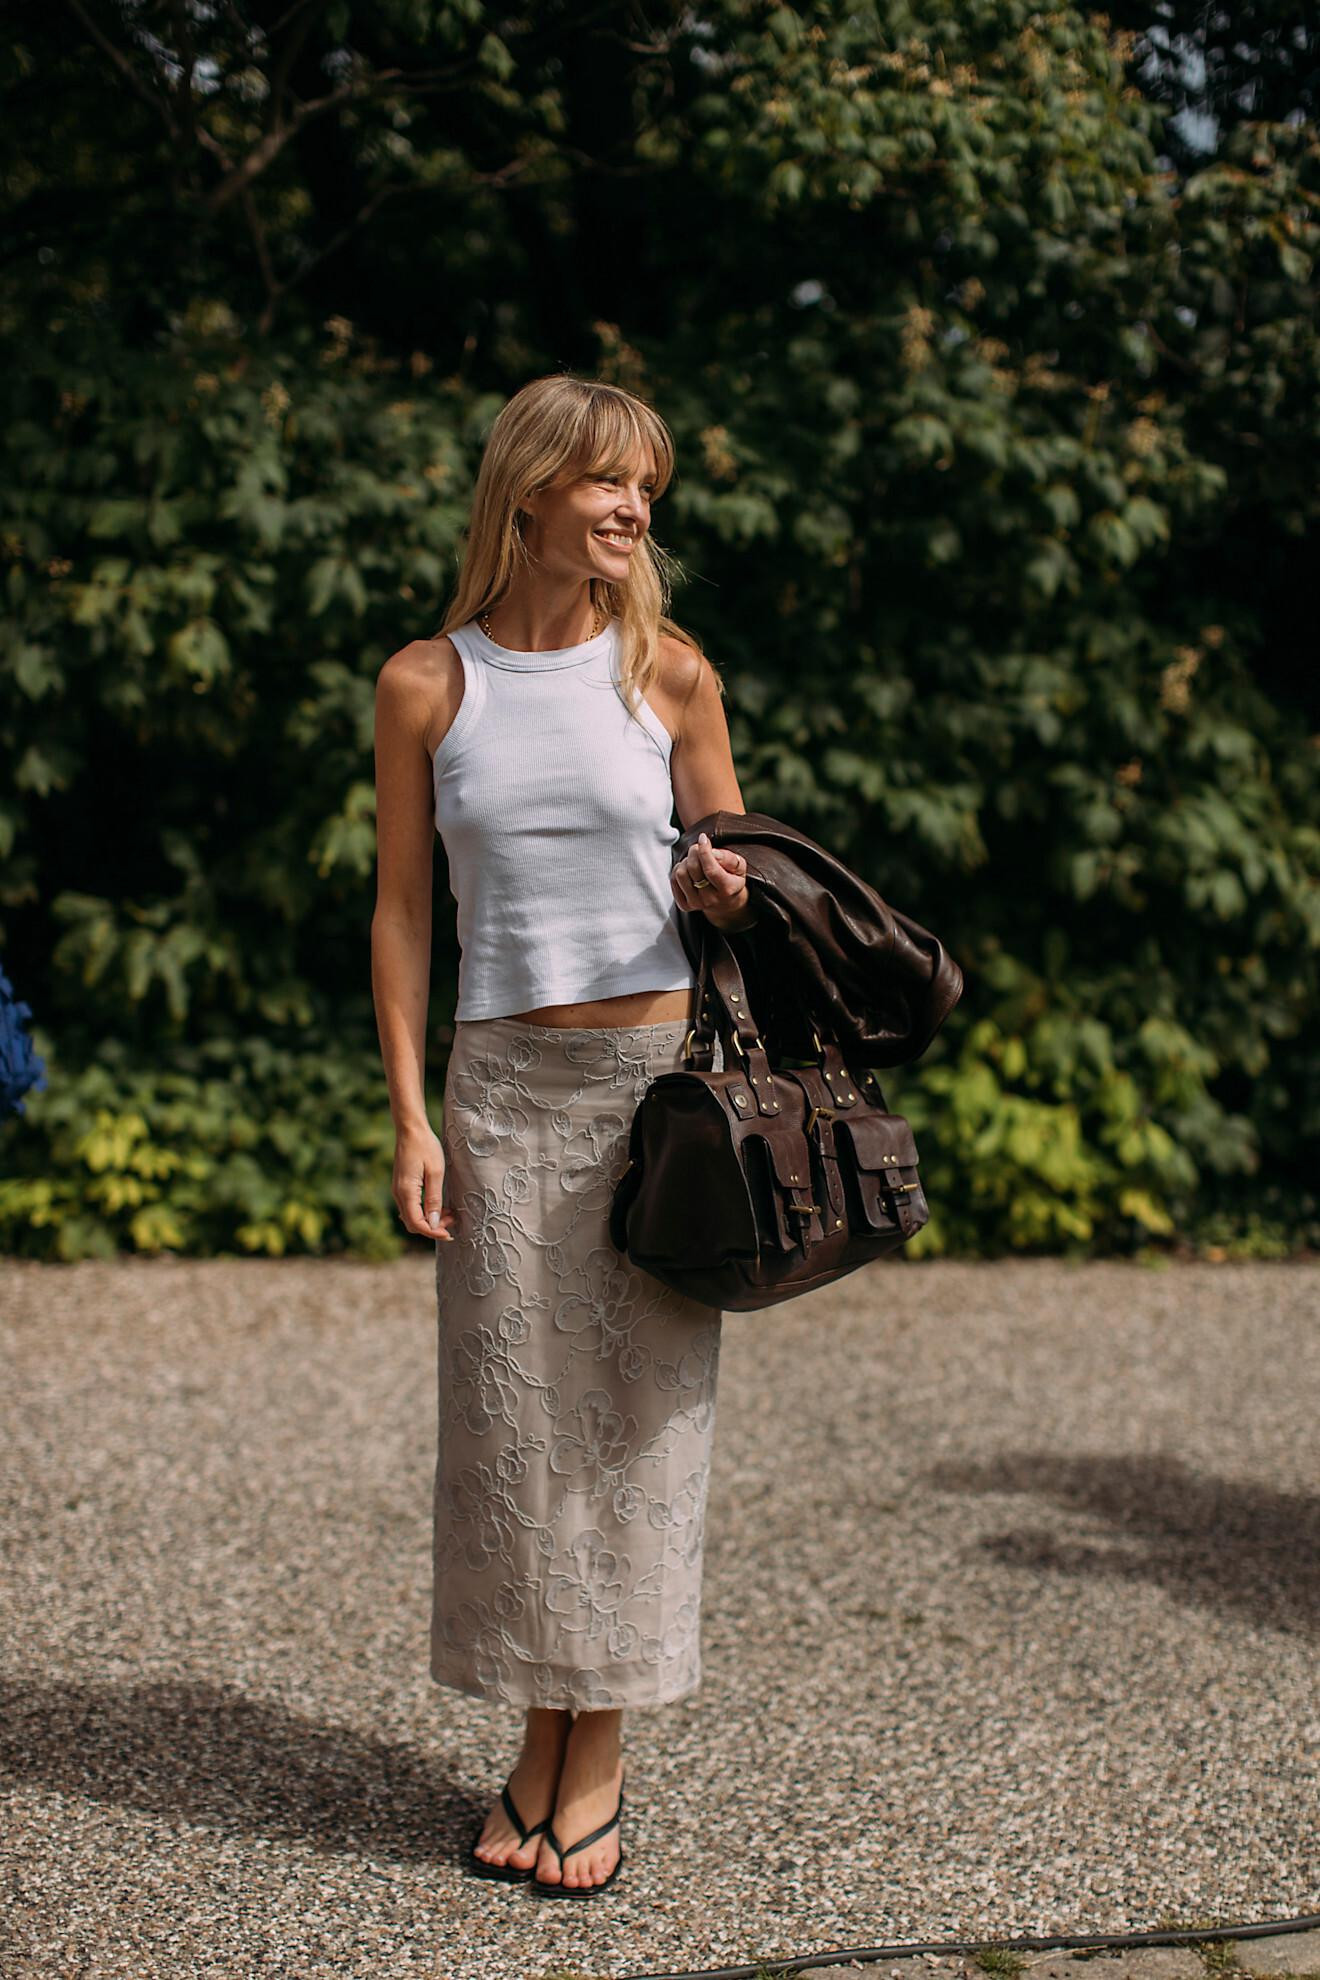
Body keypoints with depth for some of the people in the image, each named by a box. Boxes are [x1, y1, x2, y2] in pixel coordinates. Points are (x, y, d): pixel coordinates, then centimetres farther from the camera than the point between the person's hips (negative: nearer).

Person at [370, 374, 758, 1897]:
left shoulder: (668, 672, 3)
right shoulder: (426, 684, 2)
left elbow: (730, 862, 14)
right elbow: (400, 910, 5)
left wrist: (726, 893, -11)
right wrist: (410, 1117, 0)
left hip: (659, 1075, 0)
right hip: (504, 1083, 0)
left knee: (636, 1402, 1)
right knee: (511, 1406, 3)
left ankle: (602, 1746, 14)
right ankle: (538, 1738, 19)